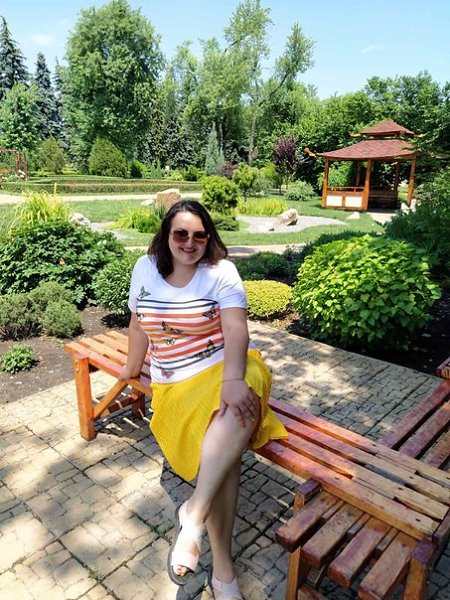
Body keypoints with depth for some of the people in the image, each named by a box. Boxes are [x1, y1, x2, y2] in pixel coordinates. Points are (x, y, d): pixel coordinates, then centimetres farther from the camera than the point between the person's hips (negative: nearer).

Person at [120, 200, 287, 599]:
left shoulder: (221, 271, -5)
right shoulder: (145, 269, 5)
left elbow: (236, 330, -18)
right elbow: (138, 327, 16)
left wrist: (233, 380, -34)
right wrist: (131, 370, 25)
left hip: (227, 368, -1)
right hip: (177, 384, 2)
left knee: (242, 402, -38)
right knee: (224, 455, -24)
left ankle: (193, 512, -30)